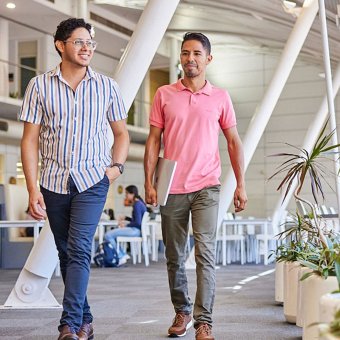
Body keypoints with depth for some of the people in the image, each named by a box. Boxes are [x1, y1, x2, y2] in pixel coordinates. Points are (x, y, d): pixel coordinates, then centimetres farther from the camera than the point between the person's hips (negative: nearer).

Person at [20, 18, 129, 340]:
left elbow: (121, 133, 14)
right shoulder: (39, 86, 0)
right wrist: (32, 189, -7)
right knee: (66, 254, 10)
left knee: (79, 250, -14)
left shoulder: (107, 86, 3)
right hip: (54, 183, 1)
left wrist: (116, 166, -3)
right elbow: (30, 139, -1)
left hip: (92, 181, -1)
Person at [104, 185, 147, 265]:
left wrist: (126, 225, -10)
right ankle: (123, 255, 12)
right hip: (135, 229, 11)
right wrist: (125, 218, 14)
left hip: (136, 230, -11)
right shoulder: (138, 203, 15)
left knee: (108, 235, -16)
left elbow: (138, 222, -20)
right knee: (111, 233, 21)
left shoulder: (137, 204, -15)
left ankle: (121, 257, -8)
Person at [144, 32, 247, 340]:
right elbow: (154, 141, 5)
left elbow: (234, 142, 9)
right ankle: (182, 312, 27)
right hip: (172, 188, 2)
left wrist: (241, 185, 3)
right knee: (174, 257, 10)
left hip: (206, 187, -1)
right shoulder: (164, 95, 6)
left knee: (205, 253, -11)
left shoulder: (220, 97, 6)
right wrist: (149, 182, -3)